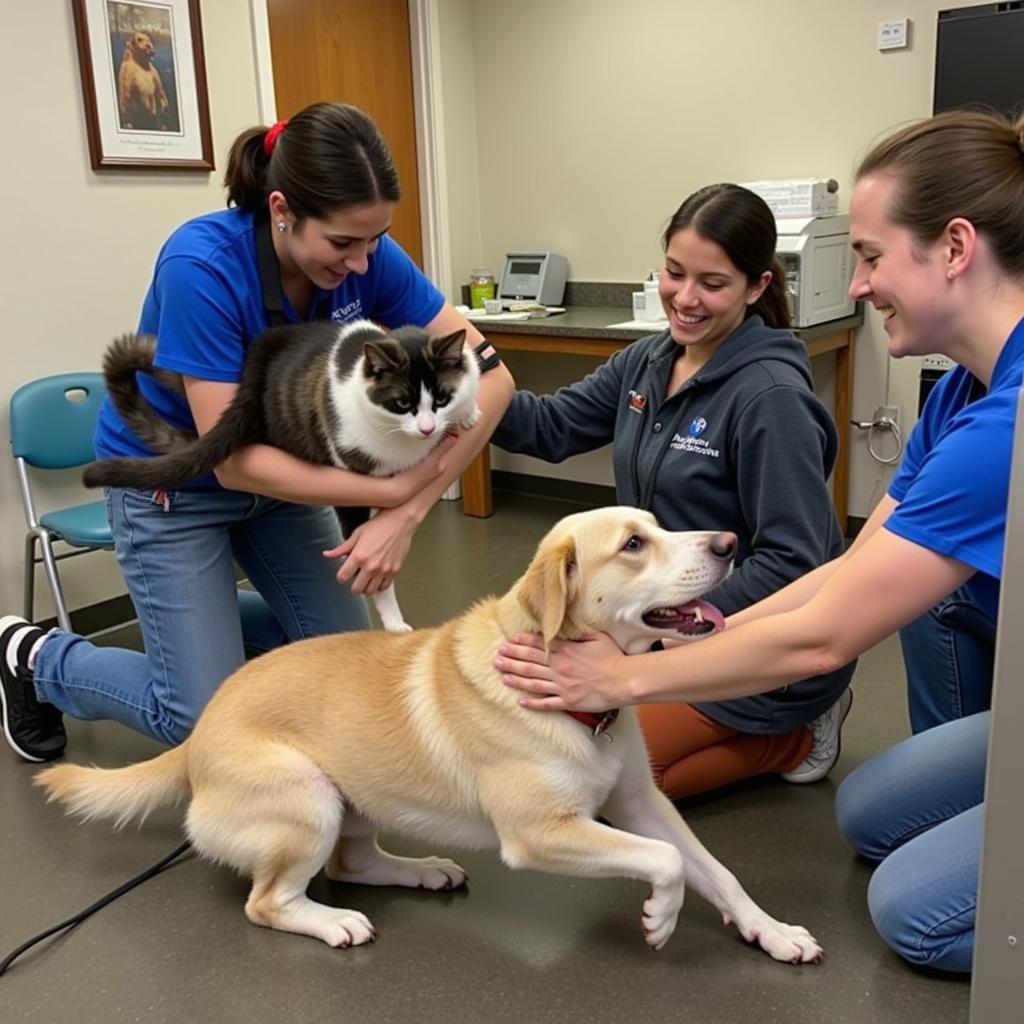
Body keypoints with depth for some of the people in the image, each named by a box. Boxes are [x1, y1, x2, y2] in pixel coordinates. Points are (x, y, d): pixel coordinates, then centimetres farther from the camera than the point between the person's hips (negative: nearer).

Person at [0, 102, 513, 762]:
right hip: (173, 485, -5)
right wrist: (397, 490, -31)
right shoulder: (201, 267, -33)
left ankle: (201, 617, 31)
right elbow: (234, 460, -31)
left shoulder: (368, 258, -19)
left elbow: (489, 376, -21)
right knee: (207, 722, -4)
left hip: (284, 470, 5)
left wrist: (408, 515, -29)